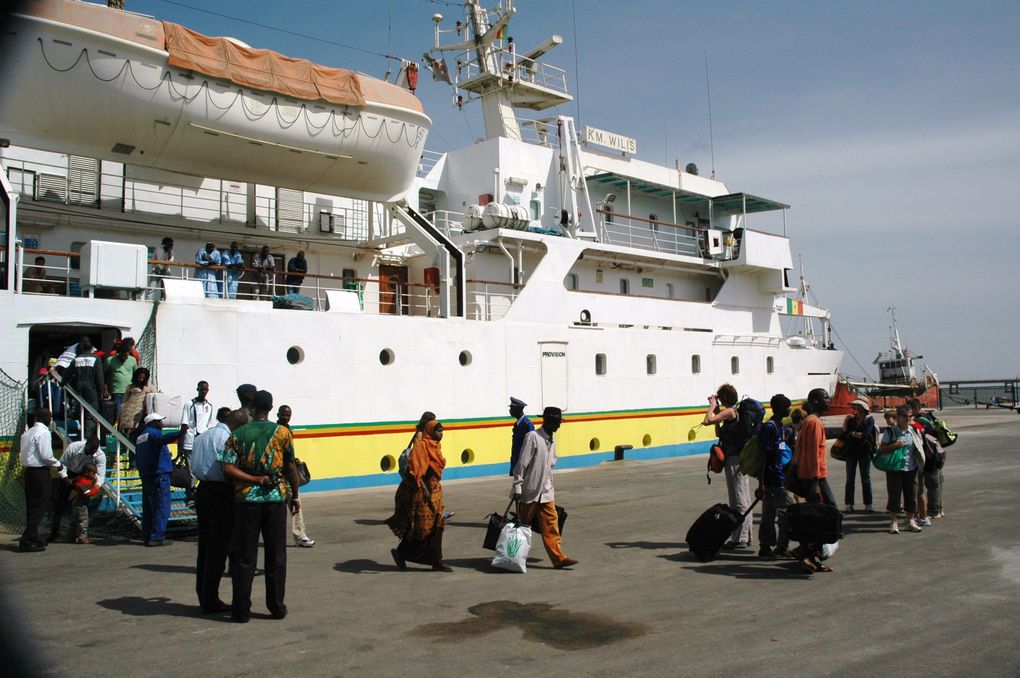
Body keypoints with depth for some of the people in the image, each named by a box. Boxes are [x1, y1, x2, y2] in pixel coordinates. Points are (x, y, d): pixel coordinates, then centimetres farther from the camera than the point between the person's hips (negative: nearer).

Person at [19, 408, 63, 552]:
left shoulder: (27, 433, 14)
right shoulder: (44, 433, -12)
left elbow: (24, 454, 13)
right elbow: (46, 455, -16)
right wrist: (57, 464, -1)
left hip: (28, 470, 9)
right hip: (40, 472, -9)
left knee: (31, 506, 14)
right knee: (40, 506, -5)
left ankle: (33, 538, 22)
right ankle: (27, 541, -9)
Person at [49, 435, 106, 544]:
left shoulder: (100, 456, -26)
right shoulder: (73, 447, -29)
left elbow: (101, 474, -28)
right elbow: (62, 464, -20)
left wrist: (97, 486, -46)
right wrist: (66, 479, -31)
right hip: (69, 475, 0)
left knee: (82, 504, -10)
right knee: (60, 502, 4)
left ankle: (75, 534, -1)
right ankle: (54, 532, 22)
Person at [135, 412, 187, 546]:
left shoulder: (140, 437, 21)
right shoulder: (154, 433, -8)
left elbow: (138, 459, 28)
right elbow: (164, 438, -34)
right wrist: (180, 433, -48)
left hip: (145, 475, 10)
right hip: (159, 474, -10)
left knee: (148, 507, 14)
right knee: (162, 506, -8)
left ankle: (146, 535, 17)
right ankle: (157, 537, -11)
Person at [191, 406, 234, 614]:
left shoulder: (201, 437, 15)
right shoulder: (227, 437, -10)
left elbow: (194, 468, 11)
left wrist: (204, 476, 10)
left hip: (202, 489, 8)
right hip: (221, 492, -8)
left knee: (205, 546, 15)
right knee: (218, 548, 1)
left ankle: (203, 597, 22)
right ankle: (210, 600, 6)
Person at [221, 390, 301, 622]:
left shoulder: (237, 435, 1)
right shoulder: (282, 432, -1)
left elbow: (228, 468, -11)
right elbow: (291, 468, 1)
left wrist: (255, 479, -7)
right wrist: (294, 496, 11)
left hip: (246, 499, 0)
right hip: (276, 498, 0)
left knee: (244, 557, 8)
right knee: (276, 556, 9)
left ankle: (241, 610, 10)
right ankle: (276, 607, 13)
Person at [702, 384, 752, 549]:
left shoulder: (729, 411, -15)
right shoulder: (736, 412, 14)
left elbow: (706, 421, -24)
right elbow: (719, 433, 20)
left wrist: (712, 406, -9)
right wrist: (716, 410, 15)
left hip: (733, 459, -10)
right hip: (740, 459, 10)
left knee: (738, 501, -5)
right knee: (744, 500, 14)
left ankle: (739, 538, -1)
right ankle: (746, 536, 22)